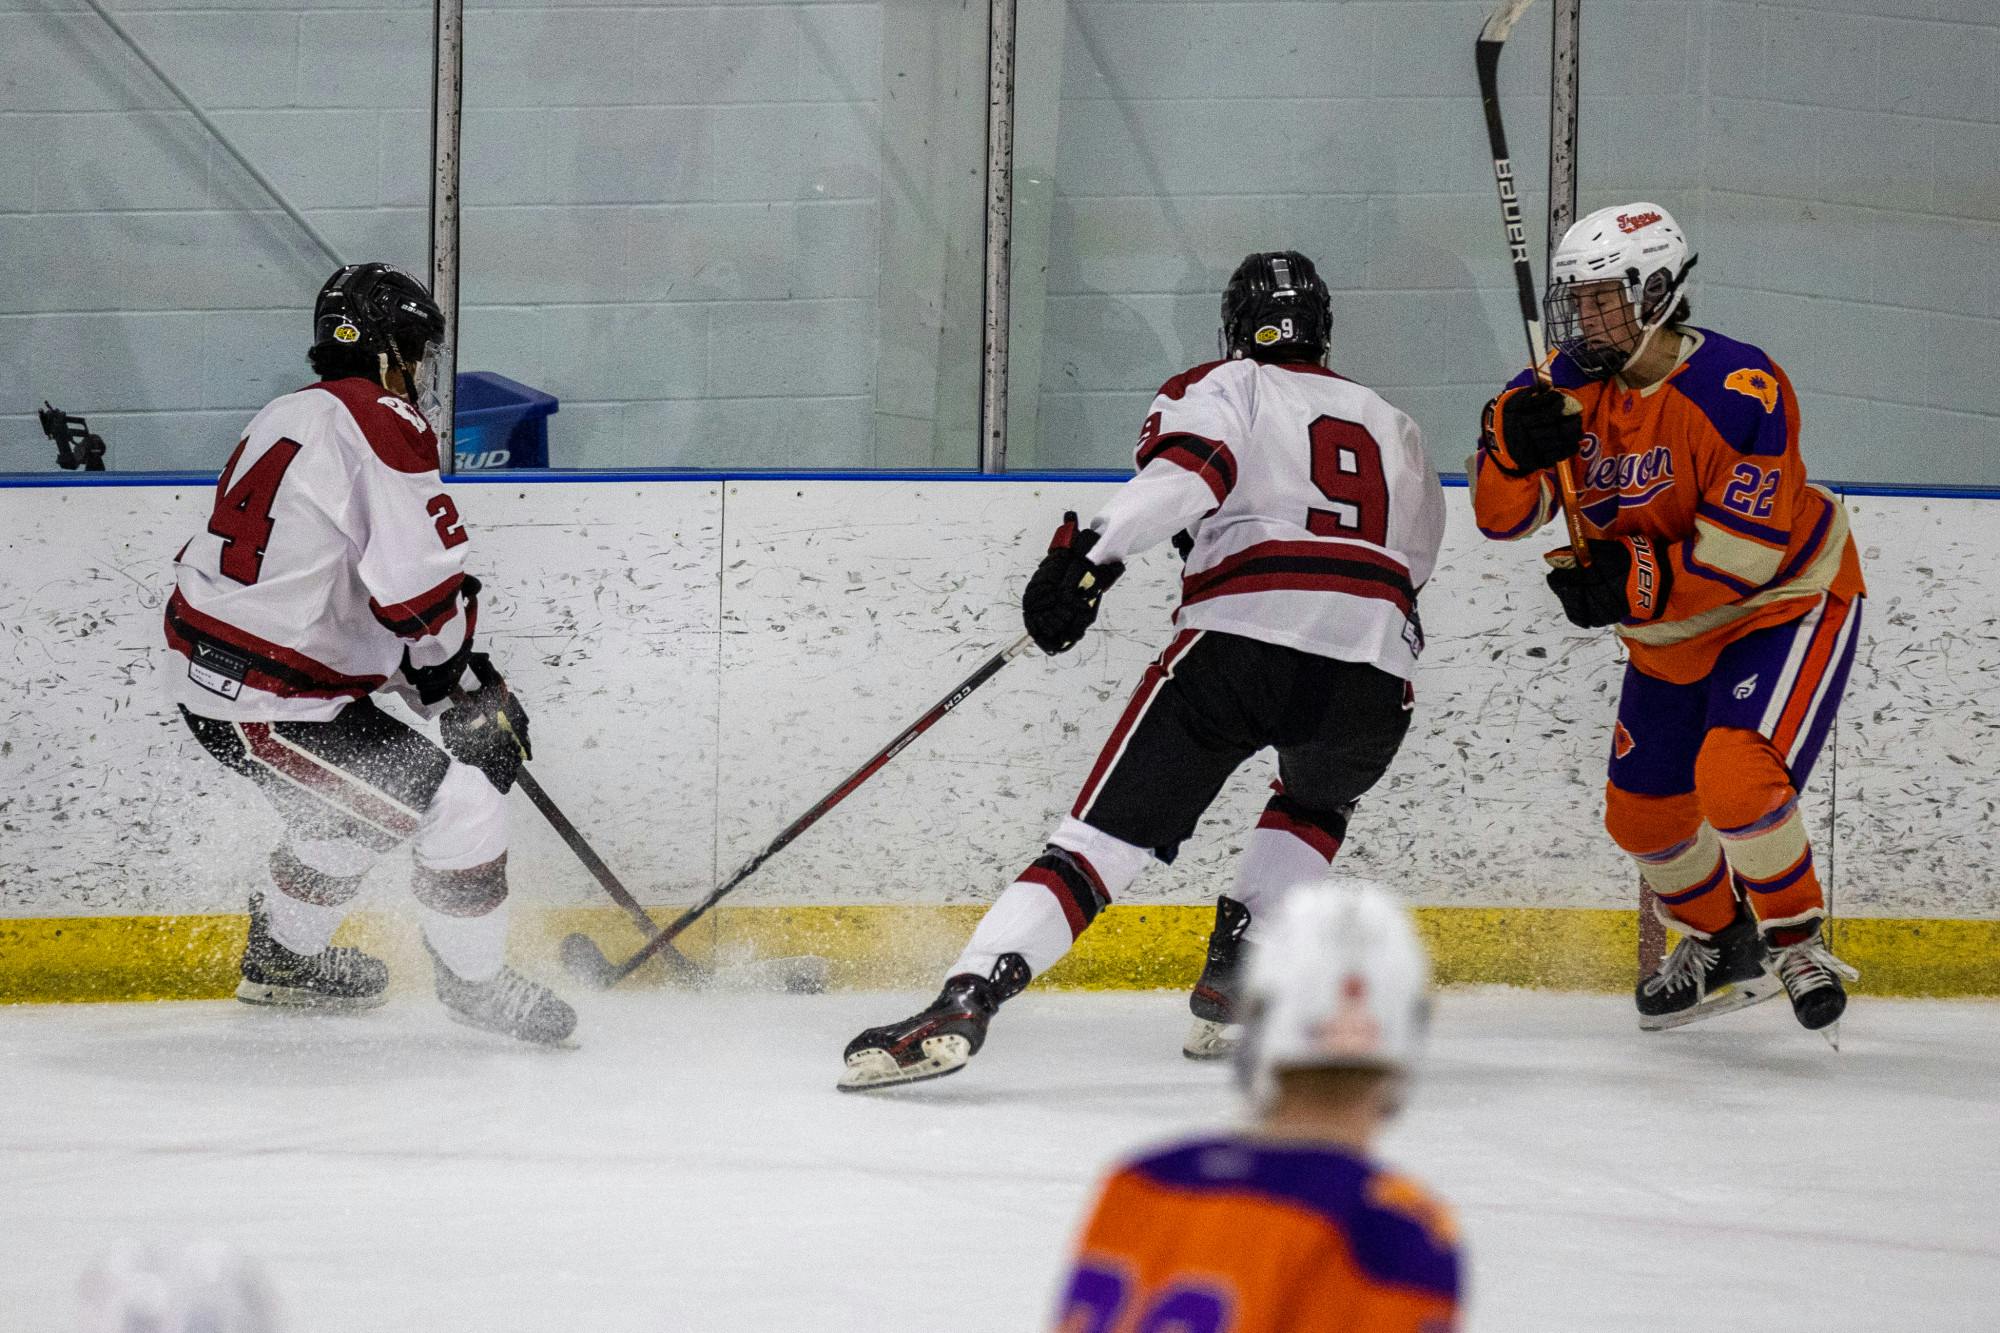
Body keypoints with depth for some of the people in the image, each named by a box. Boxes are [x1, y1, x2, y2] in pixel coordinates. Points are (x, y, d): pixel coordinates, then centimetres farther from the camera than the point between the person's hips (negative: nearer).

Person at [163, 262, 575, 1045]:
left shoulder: (291, 418, 16)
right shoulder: (383, 422, -15)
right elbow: (422, 589, -20)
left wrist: (439, 677, 15)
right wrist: (467, 687, -3)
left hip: (207, 673, 10)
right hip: (268, 707, -10)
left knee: (354, 801, 32)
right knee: (462, 803, -7)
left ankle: (282, 959, 47)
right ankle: (474, 982, 8)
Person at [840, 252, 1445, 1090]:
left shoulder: (1224, 387, 17)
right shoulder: (1395, 428, 33)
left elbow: (1190, 467, -5)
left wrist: (1092, 553, -16)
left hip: (1239, 641, -4)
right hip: (1375, 669, 4)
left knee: (1107, 834, -6)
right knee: (1315, 800, 36)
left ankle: (965, 1002, -25)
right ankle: (1231, 990, 21)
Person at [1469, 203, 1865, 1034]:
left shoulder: (1738, 390, -29)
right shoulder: (1573, 385, -9)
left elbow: (1745, 549, -32)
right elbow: (1502, 514, -12)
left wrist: (1636, 586, -37)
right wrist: (1513, 443, -32)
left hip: (1785, 603, -7)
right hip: (1671, 634, 7)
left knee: (1735, 778, -27)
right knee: (1642, 812, 13)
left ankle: (1795, 941, -4)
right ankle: (1719, 944, 39)